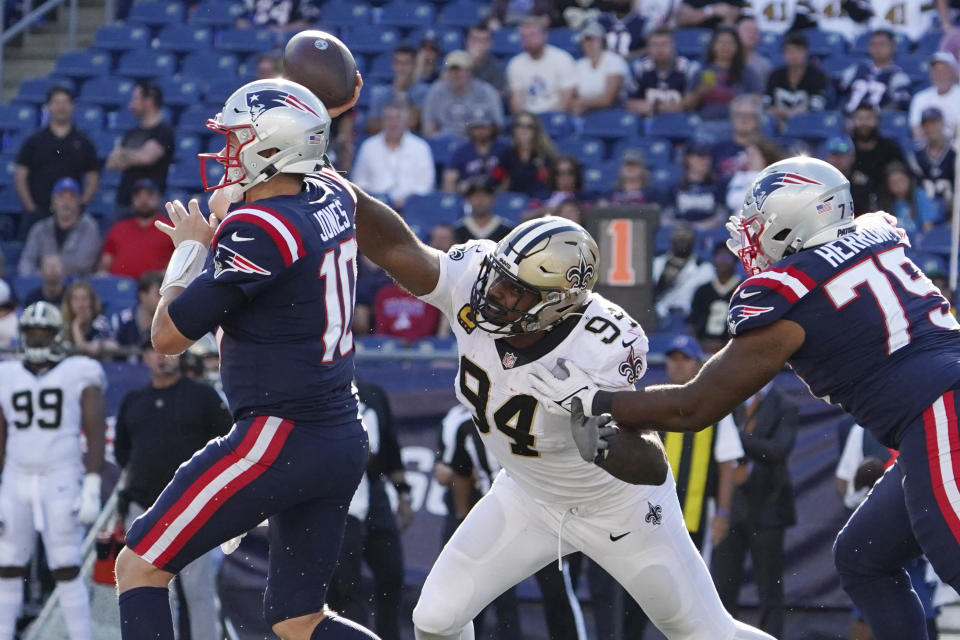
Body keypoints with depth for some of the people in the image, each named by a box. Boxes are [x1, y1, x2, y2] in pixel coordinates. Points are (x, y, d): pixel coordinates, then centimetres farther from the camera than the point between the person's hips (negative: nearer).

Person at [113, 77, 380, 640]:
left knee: (141, 566, 0)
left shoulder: (258, 230, -18)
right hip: (345, 441, 9)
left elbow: (169, 336, -9)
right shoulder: (335, 197, 6)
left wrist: (190, 248, 3)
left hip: (280, 439, -9)